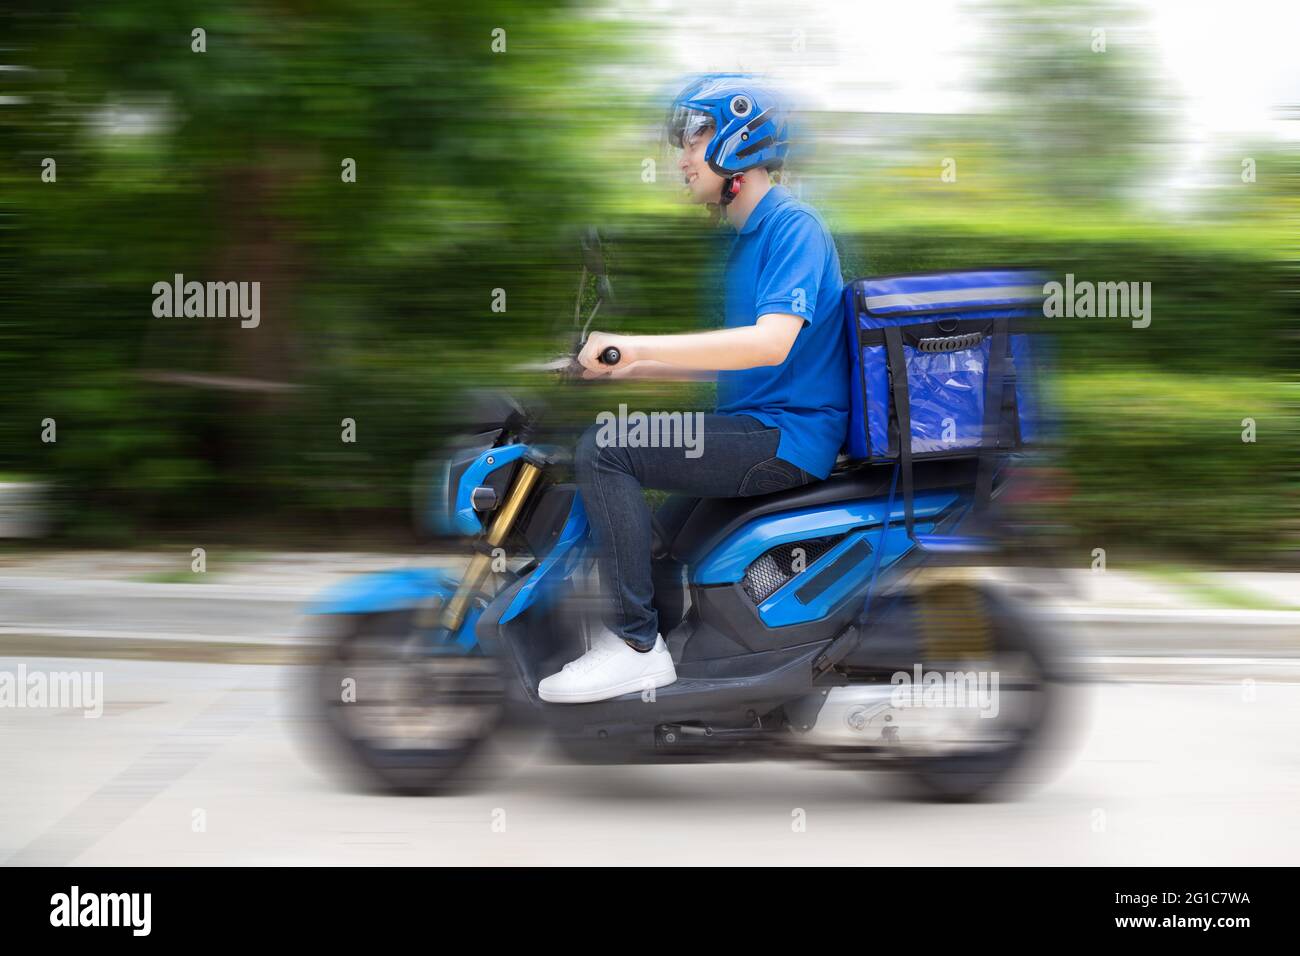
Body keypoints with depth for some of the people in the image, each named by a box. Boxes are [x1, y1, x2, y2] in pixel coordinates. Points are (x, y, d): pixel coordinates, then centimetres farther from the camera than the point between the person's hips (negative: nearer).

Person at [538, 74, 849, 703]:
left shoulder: (793, 227, -13)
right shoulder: (744, 236, 20)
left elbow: (770, 342, -28)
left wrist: (636, 345, -31)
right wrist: (627, 368, 13)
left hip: (789, 437, -11)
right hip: (756, 425, 11)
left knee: (606, 450, -22)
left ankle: (637, 642, -22)